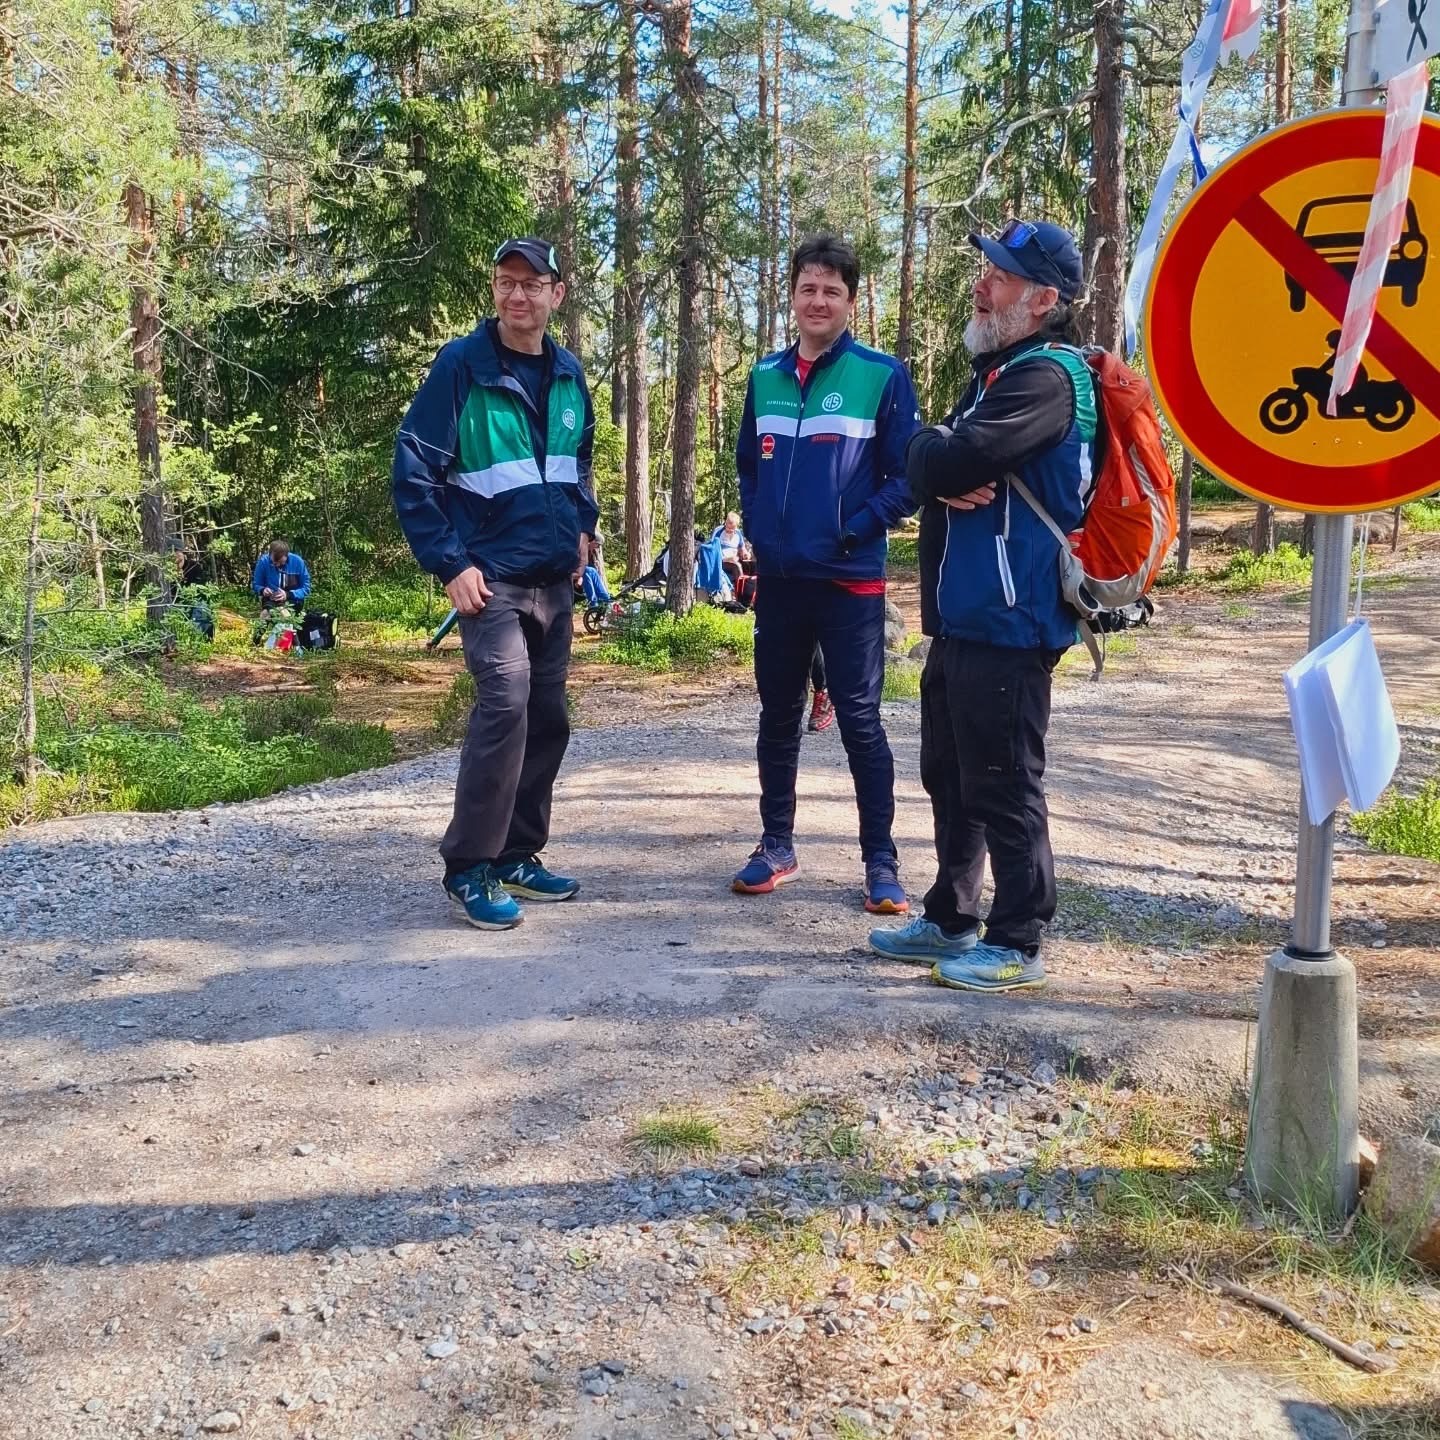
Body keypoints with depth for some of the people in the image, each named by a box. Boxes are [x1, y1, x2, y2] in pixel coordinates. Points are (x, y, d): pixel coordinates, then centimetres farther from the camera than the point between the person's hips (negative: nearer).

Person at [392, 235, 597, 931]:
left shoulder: (568, 374, 9)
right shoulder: (461, 365, -9)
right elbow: (412, 471, -10)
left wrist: (581, 528, 14)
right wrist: (449, 563, -15)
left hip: (555, 579, 7)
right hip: (491, 577, -7)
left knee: (548, 717, 9)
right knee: (505, 703, -21)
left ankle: (517, 854, 22)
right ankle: (468, 868, -10)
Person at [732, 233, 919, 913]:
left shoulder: (882, 376, -4)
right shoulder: (765, 377, 11)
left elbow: (907, 475, -6)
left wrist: (855, 528, -15)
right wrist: (757, 526, 6)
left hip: (849, 581, -5)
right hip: (778, 579, 5)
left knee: (859, 721, -1)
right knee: (778, 717, 12)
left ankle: (881, 862, 10)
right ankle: (776, 846, 25)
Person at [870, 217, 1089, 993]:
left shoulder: (1046, 377, -15)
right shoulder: (996, 370, 18)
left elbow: (944, 461, -24)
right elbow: (926, 470, 11)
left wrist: (932, 448, -3)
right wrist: (945, 475, -11)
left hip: (1007, 624, -10)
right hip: (962, 617, 10)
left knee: (1003, 787, -1)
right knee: (949, 776, 17)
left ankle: (1016, 944, 12)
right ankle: (951, 919, 31)